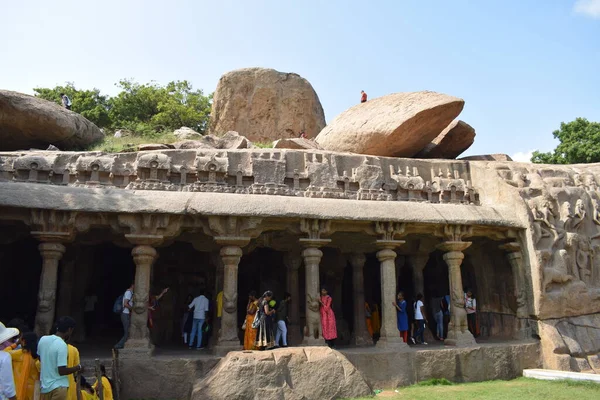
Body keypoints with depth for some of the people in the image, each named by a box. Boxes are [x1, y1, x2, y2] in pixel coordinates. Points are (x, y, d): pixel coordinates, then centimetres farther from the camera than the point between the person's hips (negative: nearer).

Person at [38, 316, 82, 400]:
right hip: (58, 387, -8)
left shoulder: (43, 339, 2)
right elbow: (62, 371, -22)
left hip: (44, 385, 8)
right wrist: (78, 367, -7)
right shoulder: (62, 345, -21)